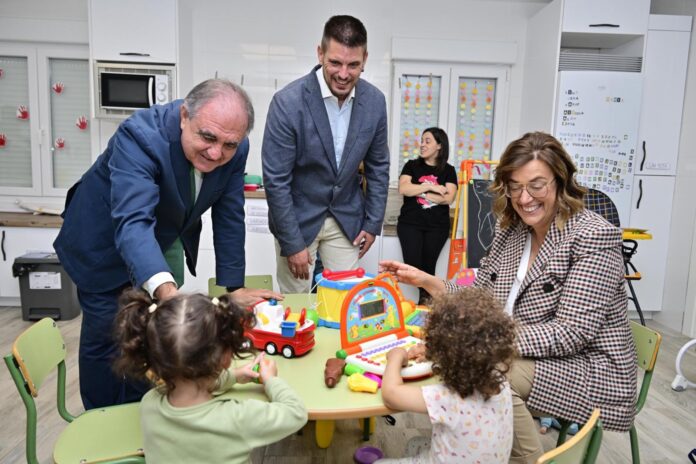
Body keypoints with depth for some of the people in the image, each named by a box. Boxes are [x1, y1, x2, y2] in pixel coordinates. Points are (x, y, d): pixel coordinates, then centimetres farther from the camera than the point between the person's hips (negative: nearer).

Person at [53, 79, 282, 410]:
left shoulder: (235, 149, -20)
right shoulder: (139, 136, -36)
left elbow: (229, 217, -11)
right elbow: (132, 222, -48)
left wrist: (233, 287, -9)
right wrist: (167, 291, -63)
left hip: (165, 238, 5)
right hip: (106, 240, -4)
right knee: (104, 336, 5)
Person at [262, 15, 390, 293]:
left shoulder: (374, 101, -7)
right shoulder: (288, 102, -21)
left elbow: (378, 166, 4)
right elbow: (275, 179, -18)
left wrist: (373, 223, 4)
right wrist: (292, 243, -16)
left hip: (347, 218, 3)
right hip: (298, 217, -3)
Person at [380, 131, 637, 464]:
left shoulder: (594, 236, -16)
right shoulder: (510, 230, 2)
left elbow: (573, 332, -22)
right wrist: (426, 281, -8)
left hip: (589, 370, -6)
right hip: (523, 358, 6)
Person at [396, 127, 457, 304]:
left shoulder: (448, 170, 7)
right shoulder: (412, 165, 9)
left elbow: (448, 198, -7)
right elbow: (403, 188, -7)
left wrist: (418, 191, -6)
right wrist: (430, 187, -8)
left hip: (437, 226, 0)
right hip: (410, 223, 0)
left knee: (428, 266, 1)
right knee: (412, 265, -9)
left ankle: (426, 302, 16)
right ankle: (426, 298, 9)